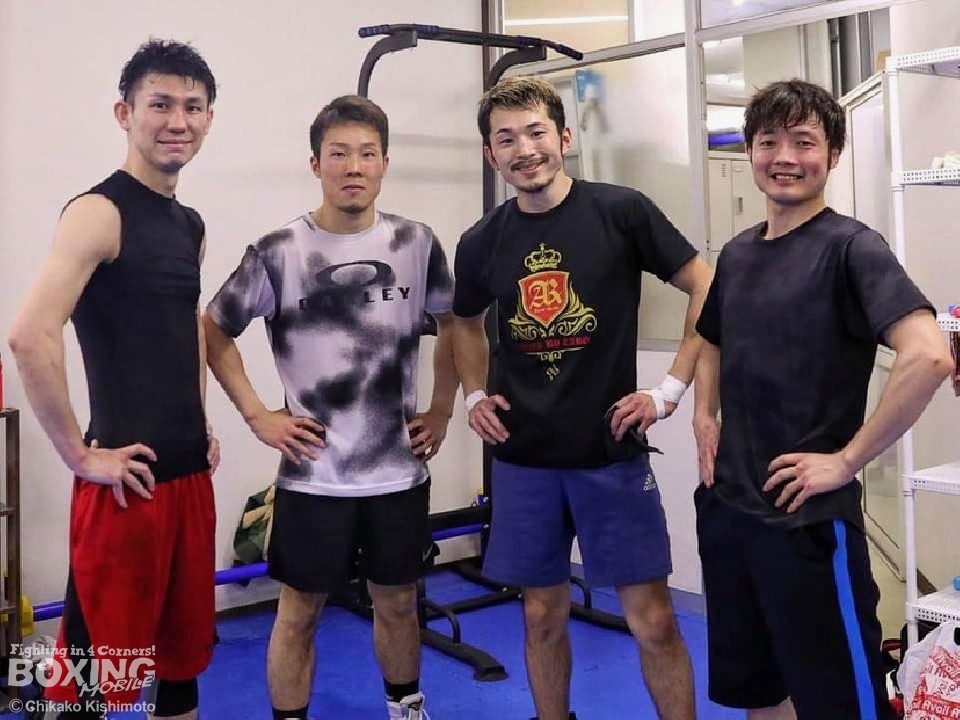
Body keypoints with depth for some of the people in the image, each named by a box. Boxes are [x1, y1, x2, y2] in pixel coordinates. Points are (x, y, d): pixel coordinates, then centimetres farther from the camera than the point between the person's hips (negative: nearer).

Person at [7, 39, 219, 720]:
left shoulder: (191, 224, 12)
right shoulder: (99, 212, -13)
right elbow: (31, 338, -24)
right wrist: (79, 455, -19)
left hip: (191, 472, 8)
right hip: (126, 477, -8)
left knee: (184, 646, 19)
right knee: (96, 666, 3)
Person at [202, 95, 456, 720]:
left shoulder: (417, 244, 0)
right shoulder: (279, 253, -8)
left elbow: (452, 326, 14)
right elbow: (214, 332, 3)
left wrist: (442, 410, 8)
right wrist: (257, 416, -3)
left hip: (399, 469, 3)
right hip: (313, 475, -2)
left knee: (397, 602, 17)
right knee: (300, 611, 9)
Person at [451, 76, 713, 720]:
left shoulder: (621, 211, -7)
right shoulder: (481, 244, 3)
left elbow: (708, 292, -4)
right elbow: (466, 322, 22)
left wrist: (671, 390, -8)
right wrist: (475, 396, 8)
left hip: (611, 452, -3)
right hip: (523, 458, 3)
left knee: (652, 620, 2)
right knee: (543, 614, 14)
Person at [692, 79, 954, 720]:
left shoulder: (850, 247, -11)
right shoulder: (738, 253, 10)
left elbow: (930, 357, -25)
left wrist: (846, 460, -20)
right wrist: (705, 418, 10)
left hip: (808, 520, -7)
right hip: (725, 508, 7)